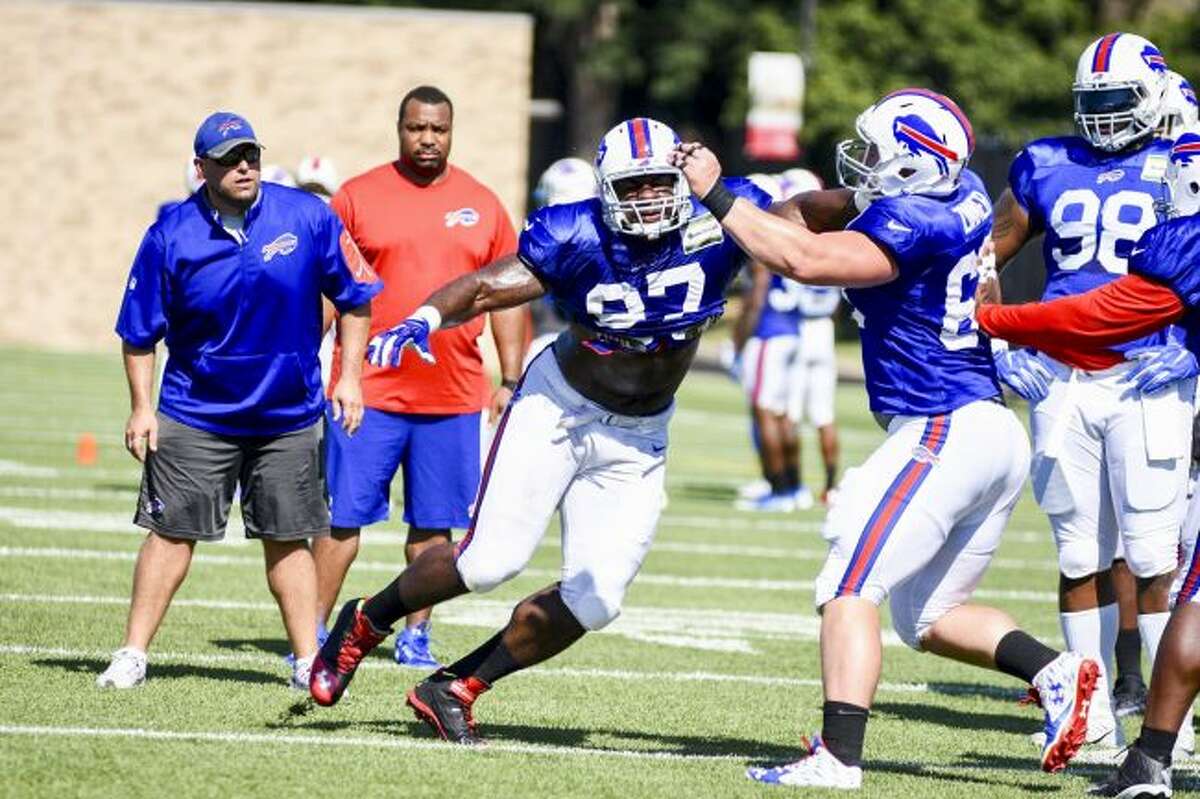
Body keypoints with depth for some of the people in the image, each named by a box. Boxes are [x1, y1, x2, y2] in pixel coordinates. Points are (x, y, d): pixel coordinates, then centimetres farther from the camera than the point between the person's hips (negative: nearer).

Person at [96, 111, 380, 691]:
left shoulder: (308, 218, -9)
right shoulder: (171, 235, -11)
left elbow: (354, 299, 4)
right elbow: (139, 332, -1)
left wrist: (349, 377, 1)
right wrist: (142, 407, -5)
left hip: (289, 417, 1)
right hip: (196, 417, -1)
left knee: (288, 539, 8)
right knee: (172, 532, 0)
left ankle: (307, 661, 15)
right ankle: (133, 655, 7)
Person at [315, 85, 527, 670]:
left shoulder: (483, 206, 8)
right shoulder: (358, 198, 1)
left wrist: (511, 380, 8)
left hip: (453, 397, 2)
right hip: (370, 393, -2)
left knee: (434, 523, 7)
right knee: (344, 516, -1)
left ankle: (415, 634, 17)